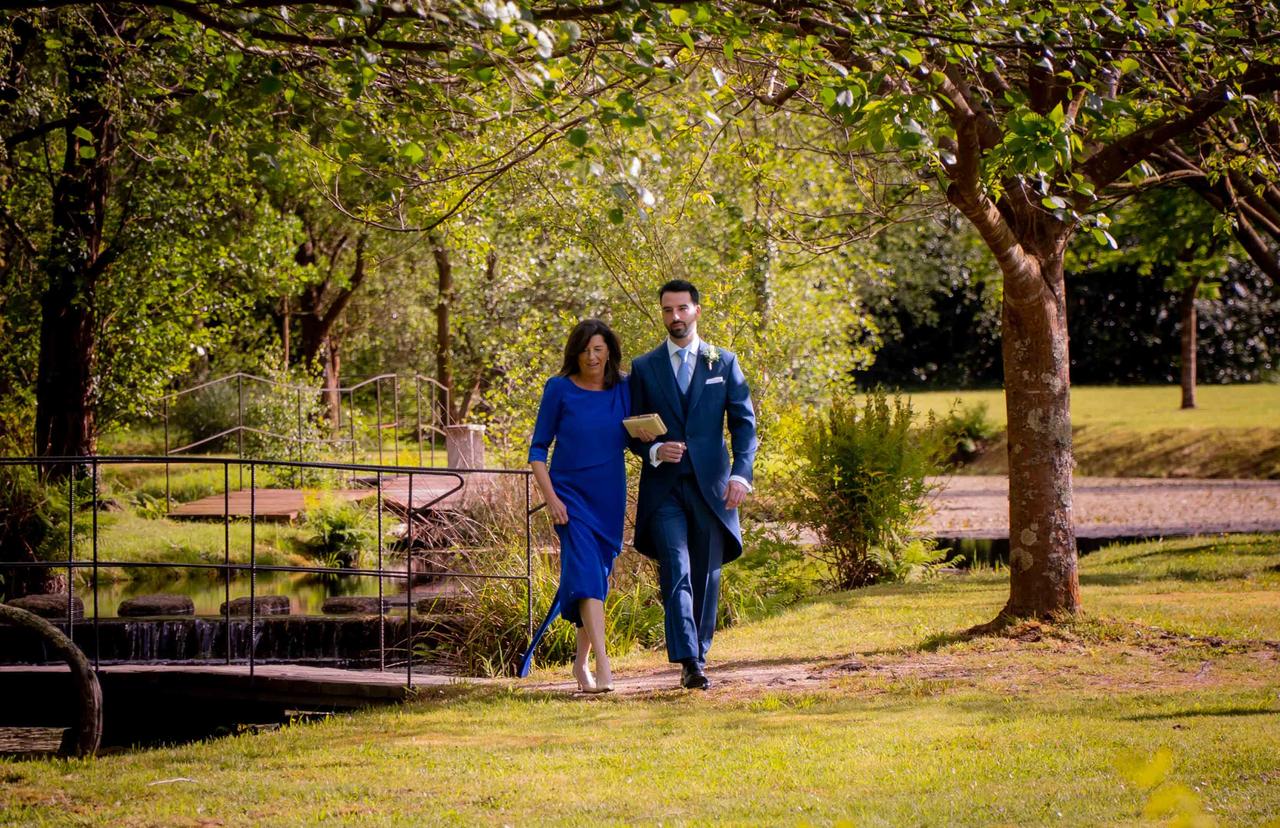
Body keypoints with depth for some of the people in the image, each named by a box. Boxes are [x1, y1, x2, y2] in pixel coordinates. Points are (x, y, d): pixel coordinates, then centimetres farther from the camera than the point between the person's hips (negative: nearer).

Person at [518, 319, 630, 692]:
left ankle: (581, 662, 26)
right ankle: (603, 666, -27)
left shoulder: (623, 390, 5)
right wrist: (550, 497, -11)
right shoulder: (559, 389, -3)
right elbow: (538, 448, 0)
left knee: (598, 576, 10)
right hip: (571, 492, -3)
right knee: (585, 571, -17)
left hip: (610, 497, 3)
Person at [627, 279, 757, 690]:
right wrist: (653, 450, -12)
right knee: (676, 571, -15)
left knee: (707, 576, 5)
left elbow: (744, 422, 5)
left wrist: (741, 473, -9)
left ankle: (698, 655, 17)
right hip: (663, 488, -1)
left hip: (710, 485, 1)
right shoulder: (644, 368, 9)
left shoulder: (724, 363, 9)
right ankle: (688, 662, -22)